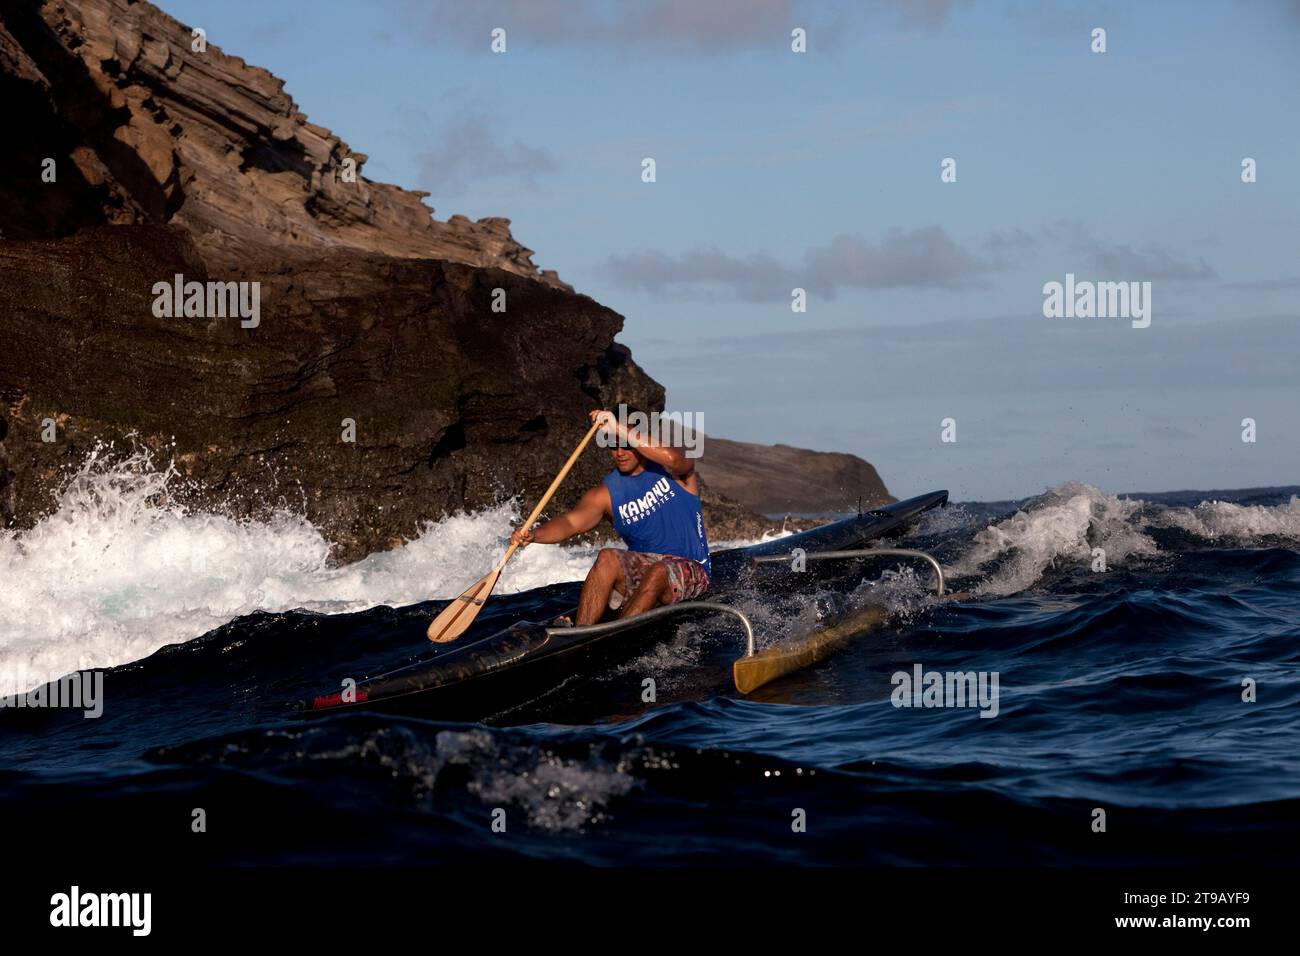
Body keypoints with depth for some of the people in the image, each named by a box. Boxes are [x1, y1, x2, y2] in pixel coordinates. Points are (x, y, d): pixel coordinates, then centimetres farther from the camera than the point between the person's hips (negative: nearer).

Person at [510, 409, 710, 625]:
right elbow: (571, 521, -12)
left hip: (689, 569, -3)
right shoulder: (607, 494, 2)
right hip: (643, 566, 3)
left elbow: (672, 458, -29)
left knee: (659, 571, -34)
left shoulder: (671, 472, -4)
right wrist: (533, 535, -32)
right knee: (608, 558, -26)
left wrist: (620, 430, -30)